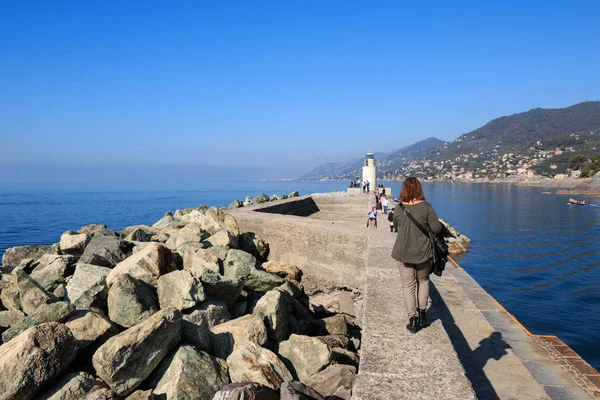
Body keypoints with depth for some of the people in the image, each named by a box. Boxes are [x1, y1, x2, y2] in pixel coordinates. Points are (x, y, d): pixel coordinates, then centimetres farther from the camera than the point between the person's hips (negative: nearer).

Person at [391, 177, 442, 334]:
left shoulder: (398, 208, -6)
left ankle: (413, 319, 4)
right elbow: (437, 228, -11)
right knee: (423, 281, 21)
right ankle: (422, 313, 22)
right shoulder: (426, 207, -11)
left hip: (403, 253, 0)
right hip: (423, 252, 0)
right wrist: (426, 228, 9)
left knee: (408, 285, 8)